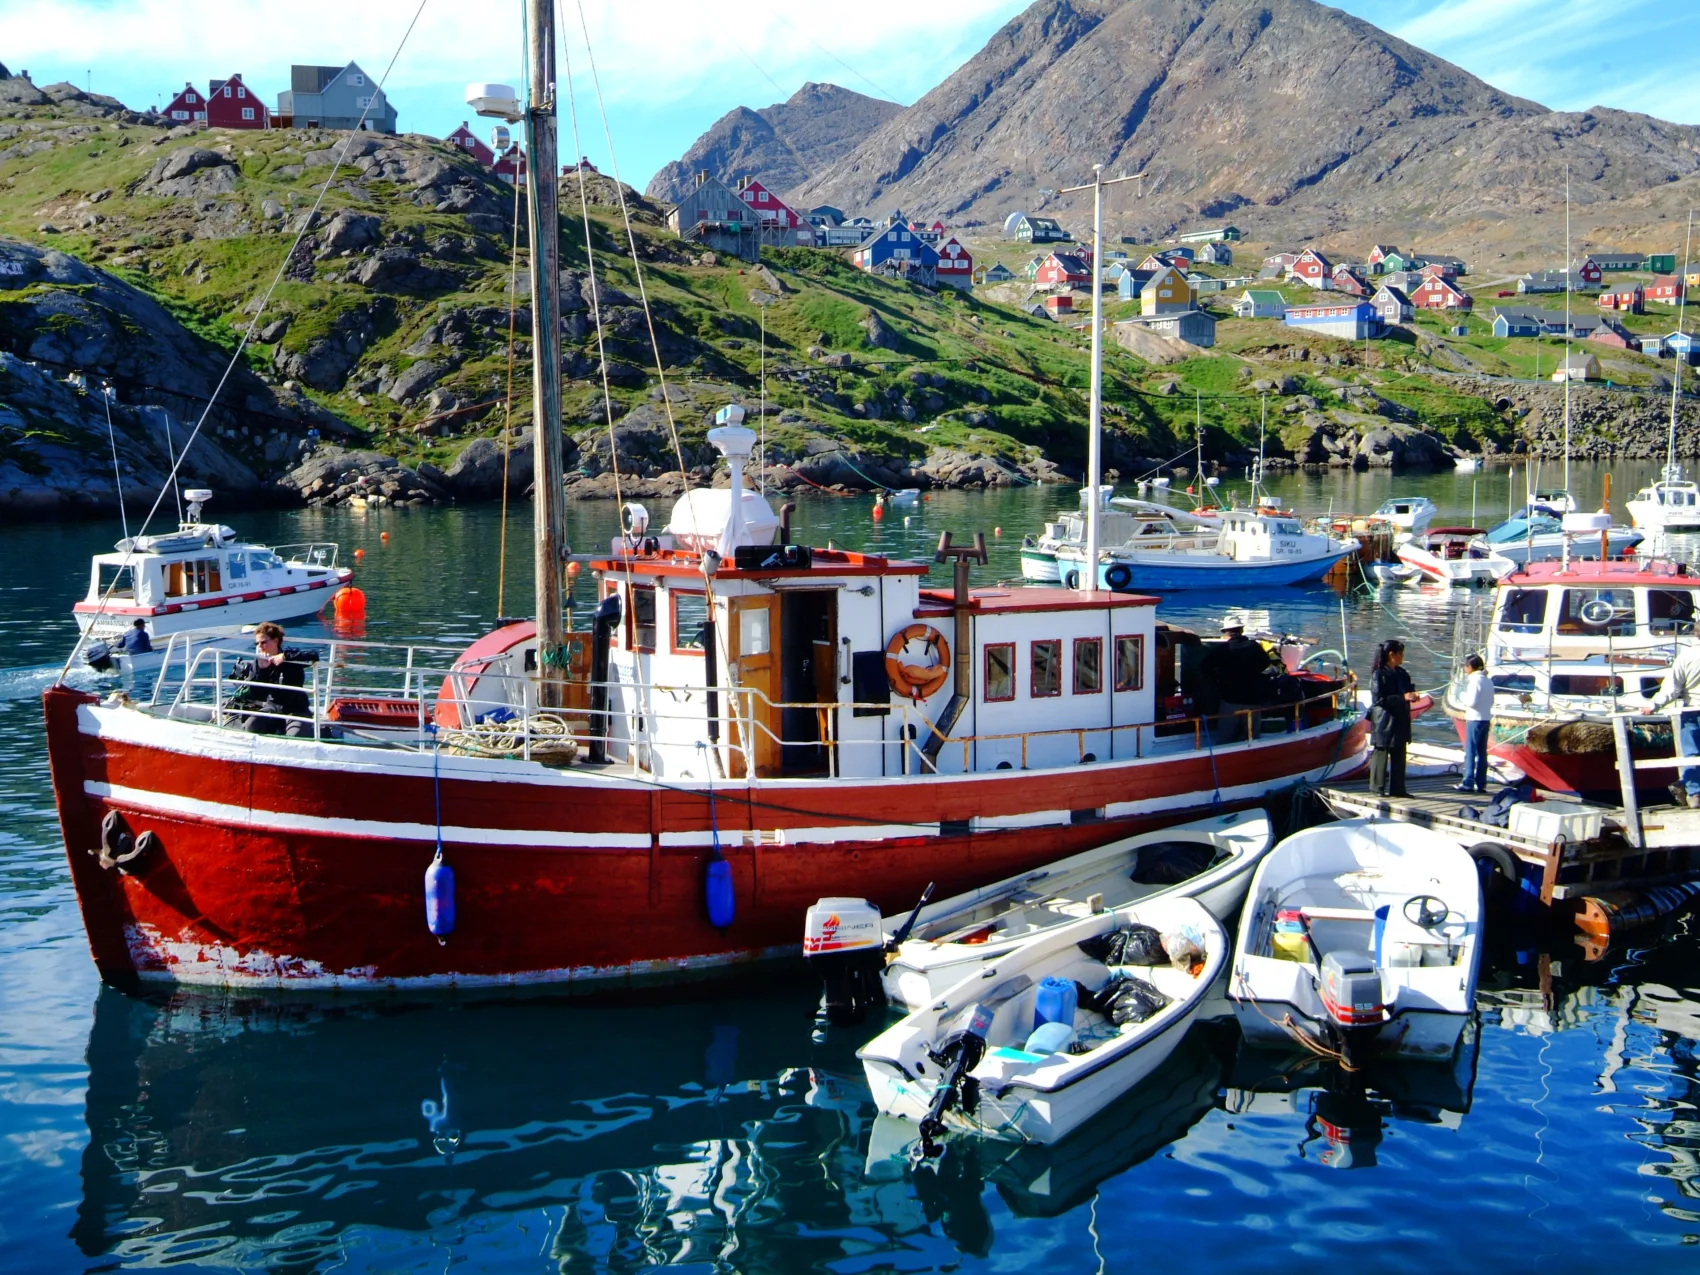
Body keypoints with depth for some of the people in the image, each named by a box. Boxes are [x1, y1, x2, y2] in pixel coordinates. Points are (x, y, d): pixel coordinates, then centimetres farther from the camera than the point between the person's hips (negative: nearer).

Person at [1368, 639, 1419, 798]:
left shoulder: (1401, 674, 12)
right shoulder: (1379, 674, -11)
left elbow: (1407, 690, 24)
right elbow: (1379, 699, -16)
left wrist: (1411, 693, 0)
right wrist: (1403, 697, -21)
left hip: (1400, 721, 8)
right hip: (1384, 721, -8)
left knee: (1399, 755, 9)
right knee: (1381, 754, -1)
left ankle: (1397, 788, 14)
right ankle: (1379, 788, 7)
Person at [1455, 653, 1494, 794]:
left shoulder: (1475, 680, -14)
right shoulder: (1488, 680, 11)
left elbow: (1472, 701, -20)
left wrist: (1462, 697, -1)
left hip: (1475, 720, -8)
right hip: (1486, 719, 8)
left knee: (1470, 752, -4)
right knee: (1482, 753, 10)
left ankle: (1468, 783, -5)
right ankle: (1481, 784, 12)